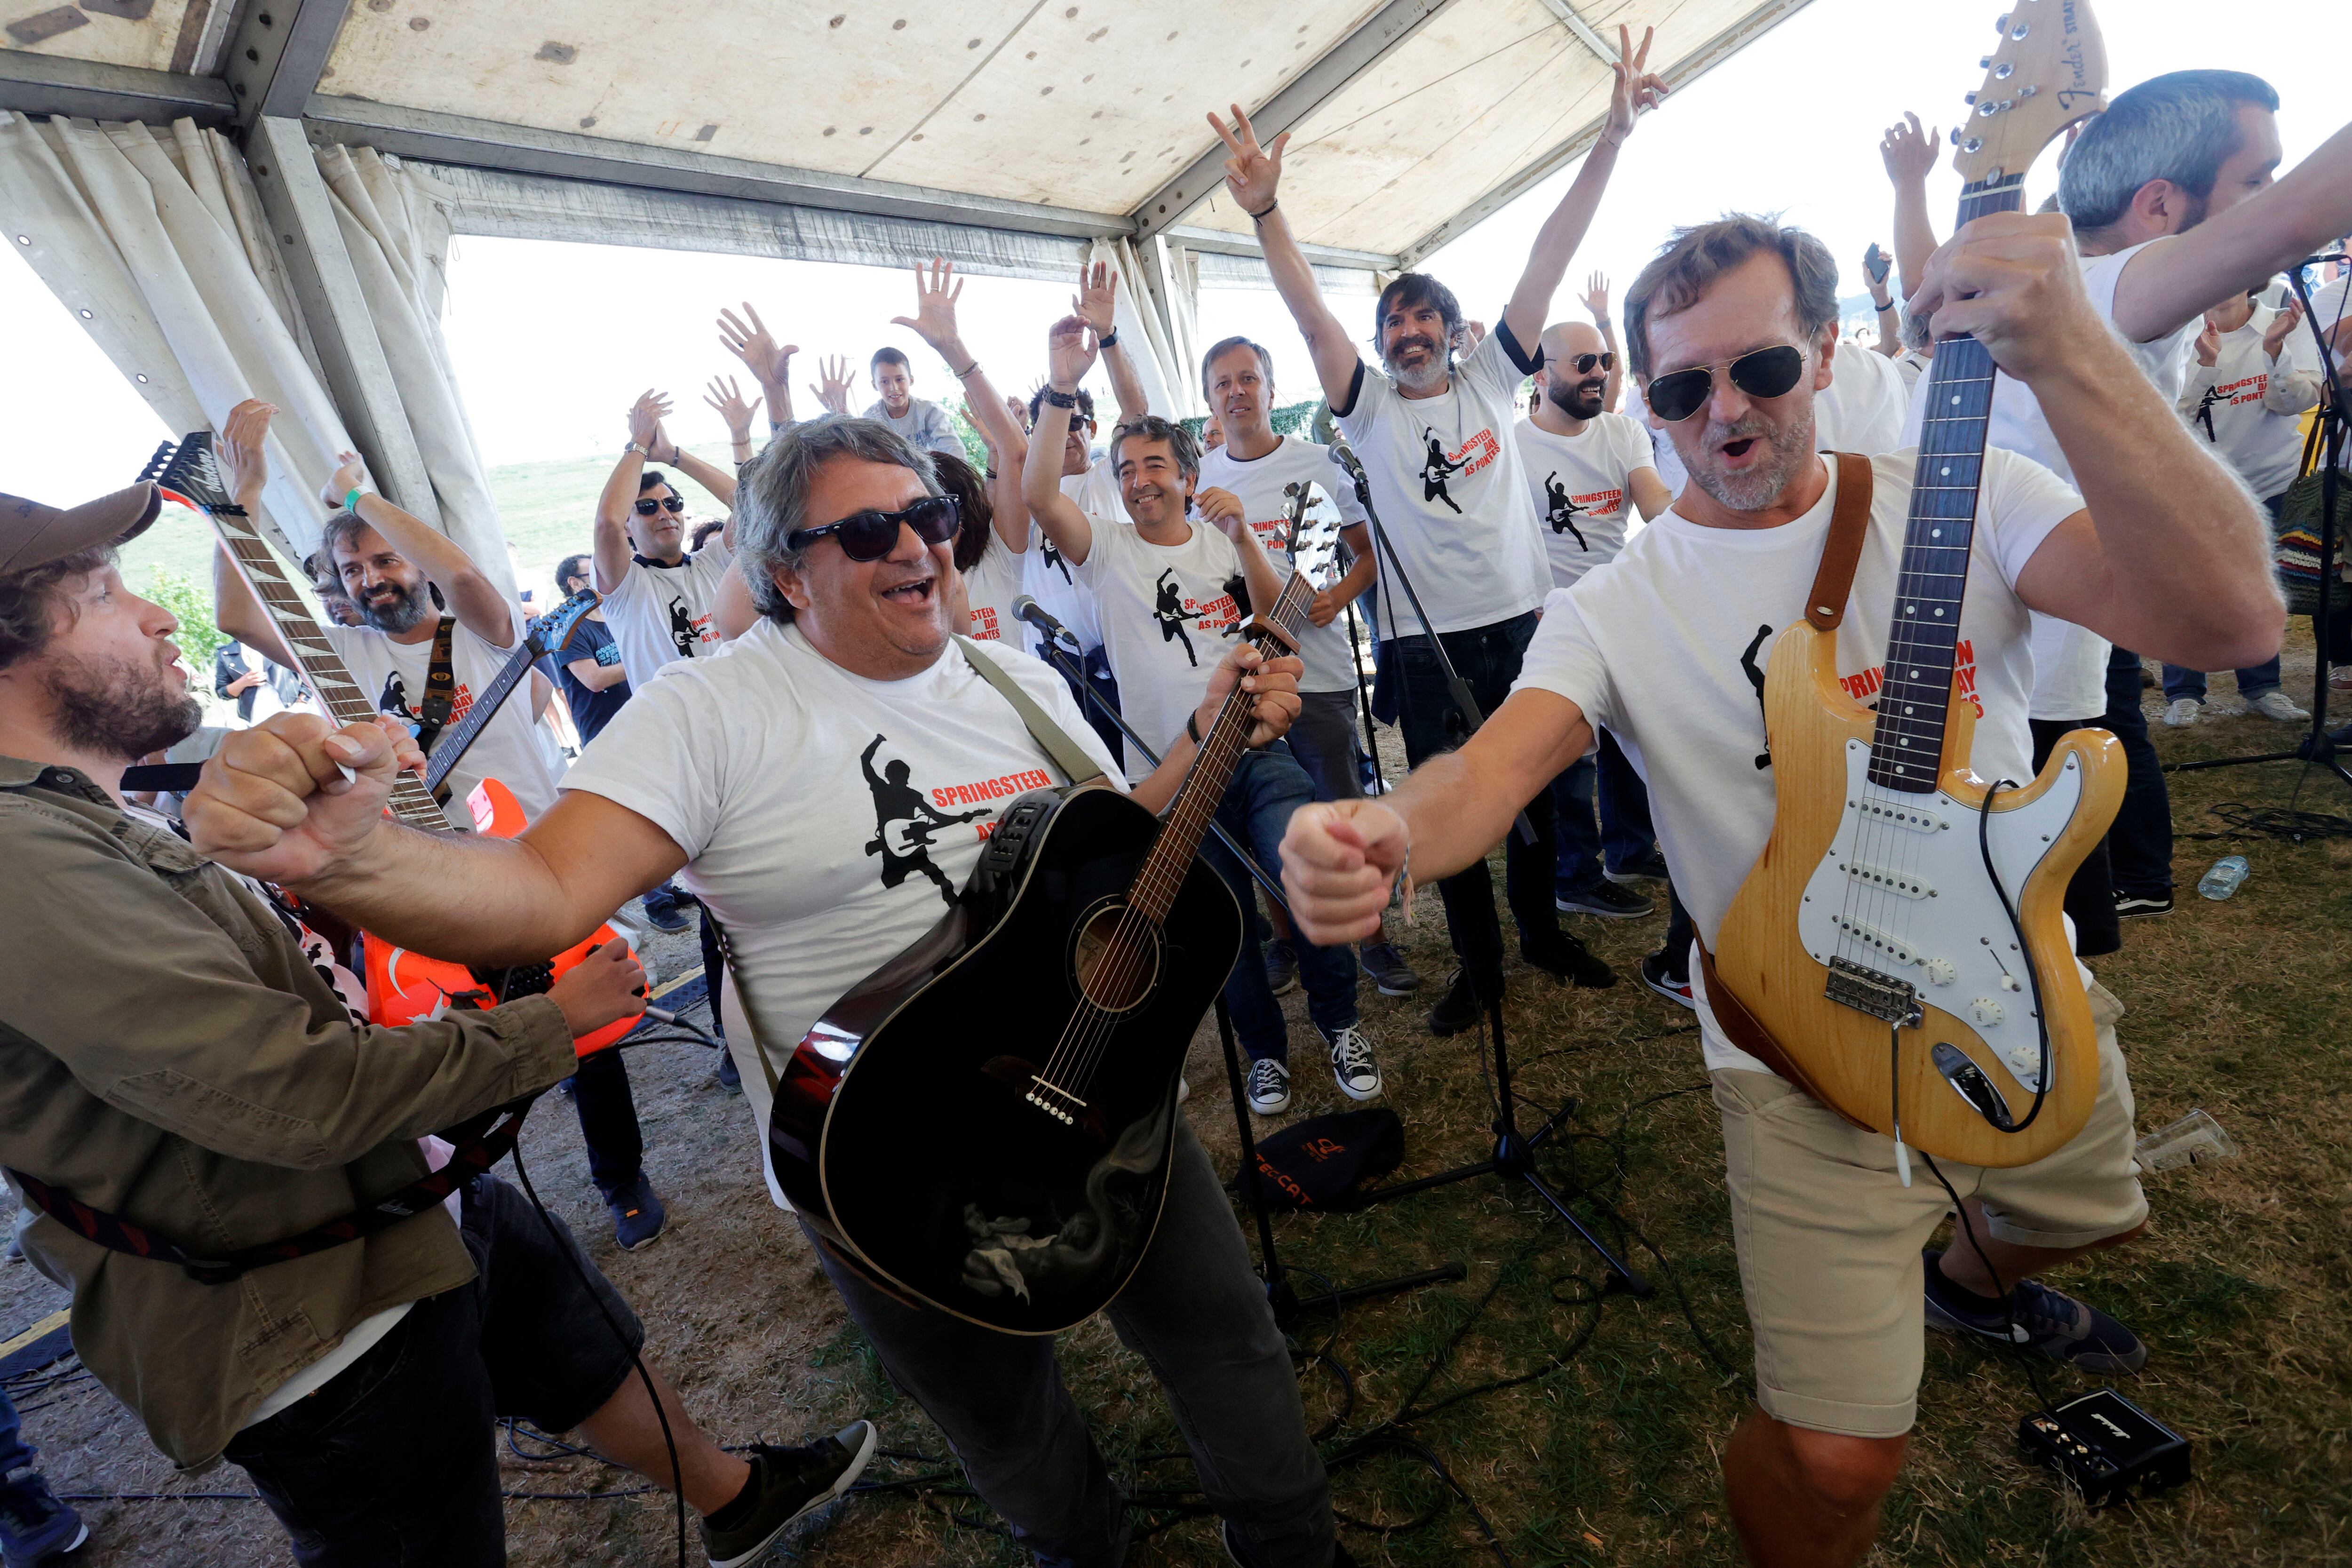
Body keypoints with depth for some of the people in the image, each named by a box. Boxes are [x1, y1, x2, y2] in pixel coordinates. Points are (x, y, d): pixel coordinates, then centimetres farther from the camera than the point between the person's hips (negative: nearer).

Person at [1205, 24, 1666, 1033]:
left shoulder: (1489, 377, 8)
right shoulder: (1369, 406, 4)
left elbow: (1548, 262, 0)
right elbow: (1310, 313, -10)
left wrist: (1612, 136, -5)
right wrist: (1265, 212, -23)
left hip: (1520, 618, 2)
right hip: (1422, 640, -1)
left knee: (1534, 791, 12)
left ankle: (1541, 930, 33)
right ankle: (1478, 966, 21)